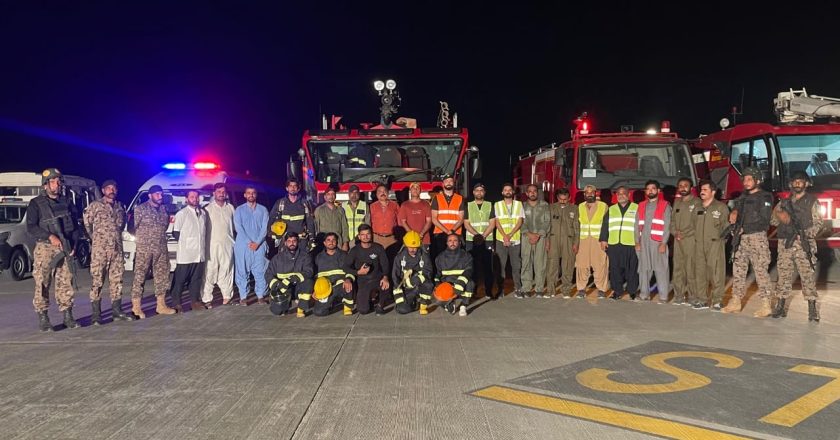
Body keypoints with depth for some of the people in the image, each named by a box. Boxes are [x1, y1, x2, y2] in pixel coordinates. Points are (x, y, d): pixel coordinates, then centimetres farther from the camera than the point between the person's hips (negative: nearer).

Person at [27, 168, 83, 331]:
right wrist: (50, 236, -18)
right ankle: (43, 319, 2)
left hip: (65, 249, 4)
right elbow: (31, 228, -6)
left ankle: (68, 317, 9)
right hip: (45, 249, -3)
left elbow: (75, 225, 16)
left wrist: (73, 244, 5)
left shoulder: (67, 203, 14)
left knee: (66, 283, 3)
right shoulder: (36, 204, 1)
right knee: (42, 284, -4)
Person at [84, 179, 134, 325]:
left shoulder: (120, 206, 13)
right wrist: (96, 239, 9)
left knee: (117, 280, 7)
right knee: (97, 281, -4)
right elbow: (87, 224, 4)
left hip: (117, 248, 5)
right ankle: (96, 314, -1)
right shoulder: (95, 205, -1)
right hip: (100, 249, -5)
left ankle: (117, 311, 14)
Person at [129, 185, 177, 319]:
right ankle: (136, 307, 1)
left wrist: (159, 236, 8)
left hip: (161, 249, 6)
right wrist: (144, 237, 2)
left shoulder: (164, 208, 12)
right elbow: (133, 226, -6)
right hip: (144, 249, -6)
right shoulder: (141, 208, -5)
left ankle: (161, 305, 16)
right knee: (140, 276, -3)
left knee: (162, 276, 8)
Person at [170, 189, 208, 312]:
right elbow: (176, 232, -3)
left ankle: (195, 300, 20)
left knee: (197, 278, 10)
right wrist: (185, 242, 1)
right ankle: (176, 303, 8)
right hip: (185, 254, -5)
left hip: (200, 253, 5)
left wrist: (203, 244, 9)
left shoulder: (203, 213, 11)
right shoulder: (182, 213, -5)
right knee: (180, 279, 2)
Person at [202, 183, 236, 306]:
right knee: (210, 271, -4)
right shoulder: (208, 209, -1)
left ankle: (227, 295, 15)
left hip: (228, 244, 3)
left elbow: (235, 223, 16)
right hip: (213, 244, -3)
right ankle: (207, 298, 0)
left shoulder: (230, 208, 10)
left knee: (227, 270, 6)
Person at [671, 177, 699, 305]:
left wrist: (683, 234, -9)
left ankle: (692, 296, -2)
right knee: (678, 268, 5)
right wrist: (675, 232, -1)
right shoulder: (677, 202, 17)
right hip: (677, 240, 6)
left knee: (691, 268, -7)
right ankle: (679, 295, 10)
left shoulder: (696, 202, -1)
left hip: (690, 239, -6)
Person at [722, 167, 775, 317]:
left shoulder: (765, 197, -5)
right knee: (738, 270, 7)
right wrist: (734, 212, -3)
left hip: (757, 238, -7)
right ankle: (735, 303, 13)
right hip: (742, 239, 7)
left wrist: (745, 228, -12)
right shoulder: (743, 197, 17)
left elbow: (763, 221, -12)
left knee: (760, 271, -8)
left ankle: (766, 306, -5)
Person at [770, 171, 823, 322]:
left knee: (808, 277, -5)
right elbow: (773, 222, 15)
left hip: (804, 245, -3)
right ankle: (780, 307, 11)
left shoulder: (812, 202, 5)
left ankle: (813, 311, -1)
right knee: (784, 277, 5)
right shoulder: (784, 202, 16)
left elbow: (818, 223, -2)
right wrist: (778, 214, -5)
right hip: (785, 244, 3)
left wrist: (806, 234, -16)